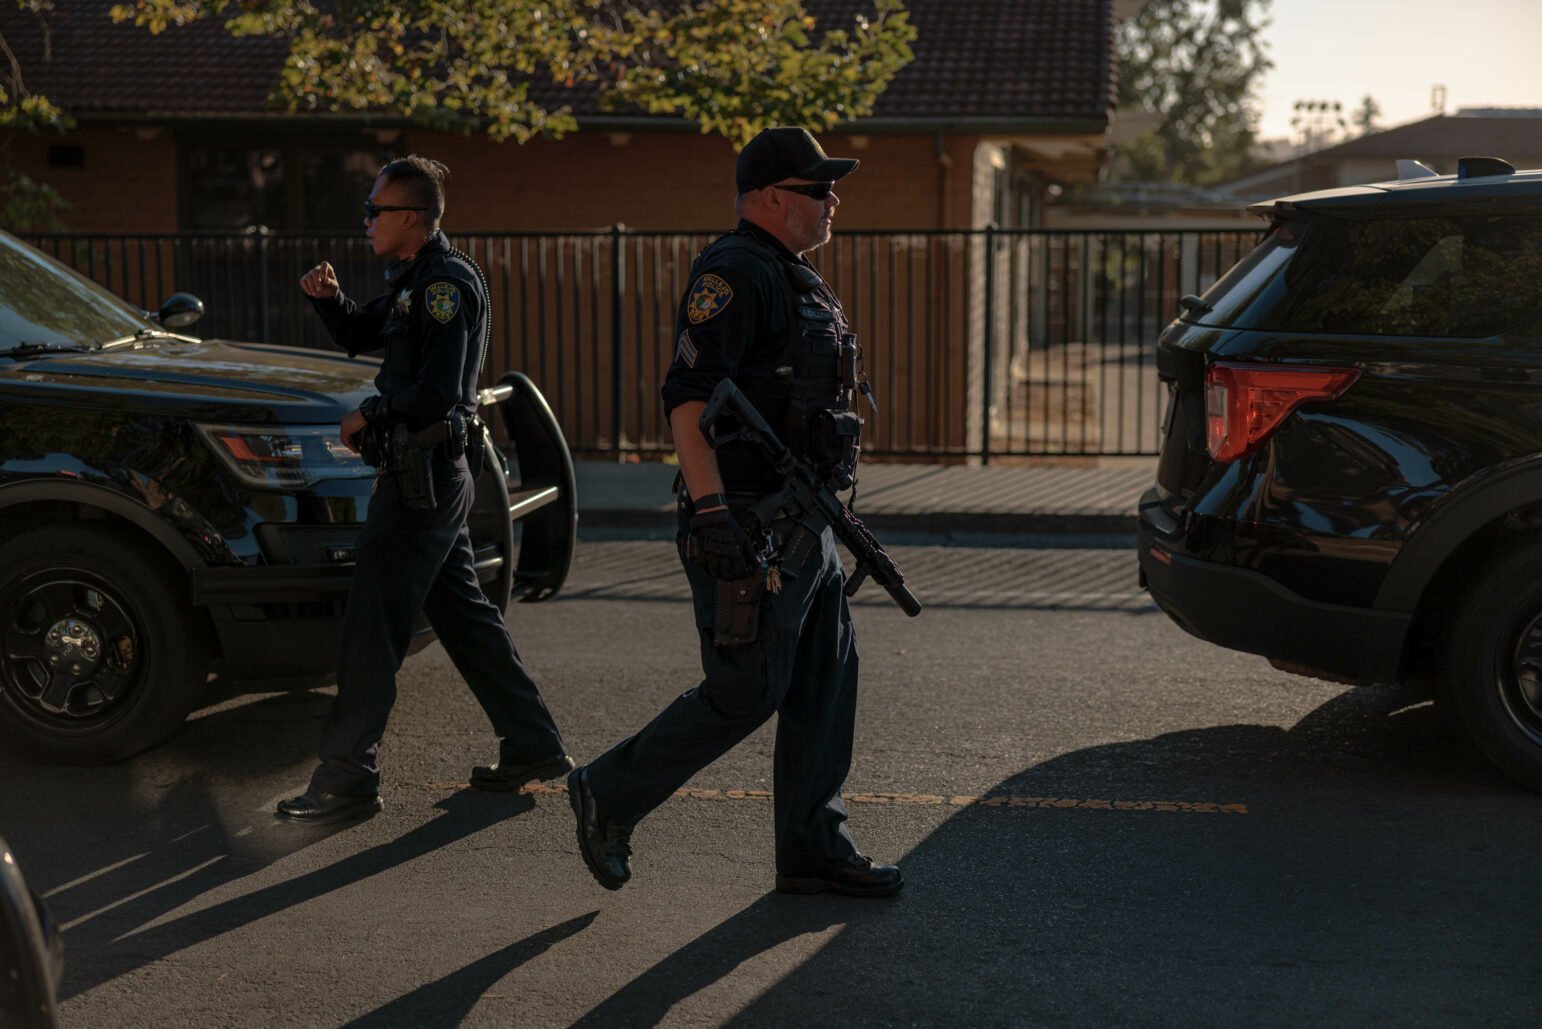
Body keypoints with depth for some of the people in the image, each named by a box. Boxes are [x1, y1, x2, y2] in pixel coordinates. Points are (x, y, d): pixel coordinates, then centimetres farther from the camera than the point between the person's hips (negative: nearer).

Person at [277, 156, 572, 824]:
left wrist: (370, 417, -9)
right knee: (461, 612, 15)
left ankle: (347, 779, -2)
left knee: (372, 624, -7)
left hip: (422, 478, -11)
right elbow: (359, 335, 27)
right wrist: (327, 298, 7)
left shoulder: (447, 282, -15)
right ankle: (534, 746, 21)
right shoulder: (415, 281, 17)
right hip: (436, 475, 11)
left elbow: (436, 392, -23)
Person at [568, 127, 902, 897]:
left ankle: (813, 850, 18)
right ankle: (608, 797, 10)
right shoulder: (736, 272, -14)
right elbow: (689, 396, -24)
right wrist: (711, 511, -30)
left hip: (803, 526, 10)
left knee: (826, 684, 10)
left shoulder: (796, 280, 18)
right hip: (750, 526, -10)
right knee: (744, 693, -6)